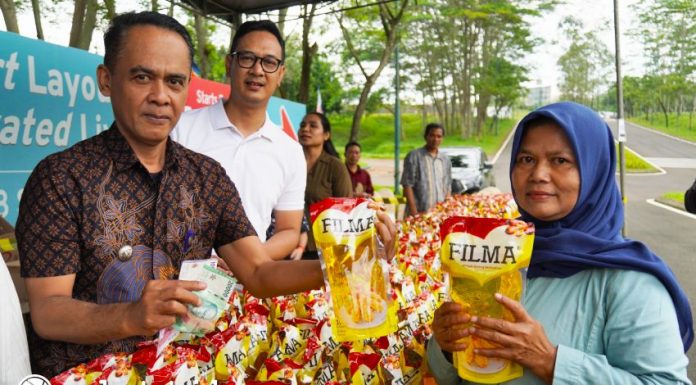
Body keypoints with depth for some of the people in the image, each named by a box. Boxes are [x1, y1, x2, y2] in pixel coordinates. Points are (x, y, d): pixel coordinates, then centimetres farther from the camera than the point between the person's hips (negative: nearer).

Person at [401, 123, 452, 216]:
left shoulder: (446, 160, 15)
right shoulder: (414, 156, -2)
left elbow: (448, 188, 18)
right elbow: (407, 185, -7)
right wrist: (414, 211, -14)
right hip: (419, 212, -5)